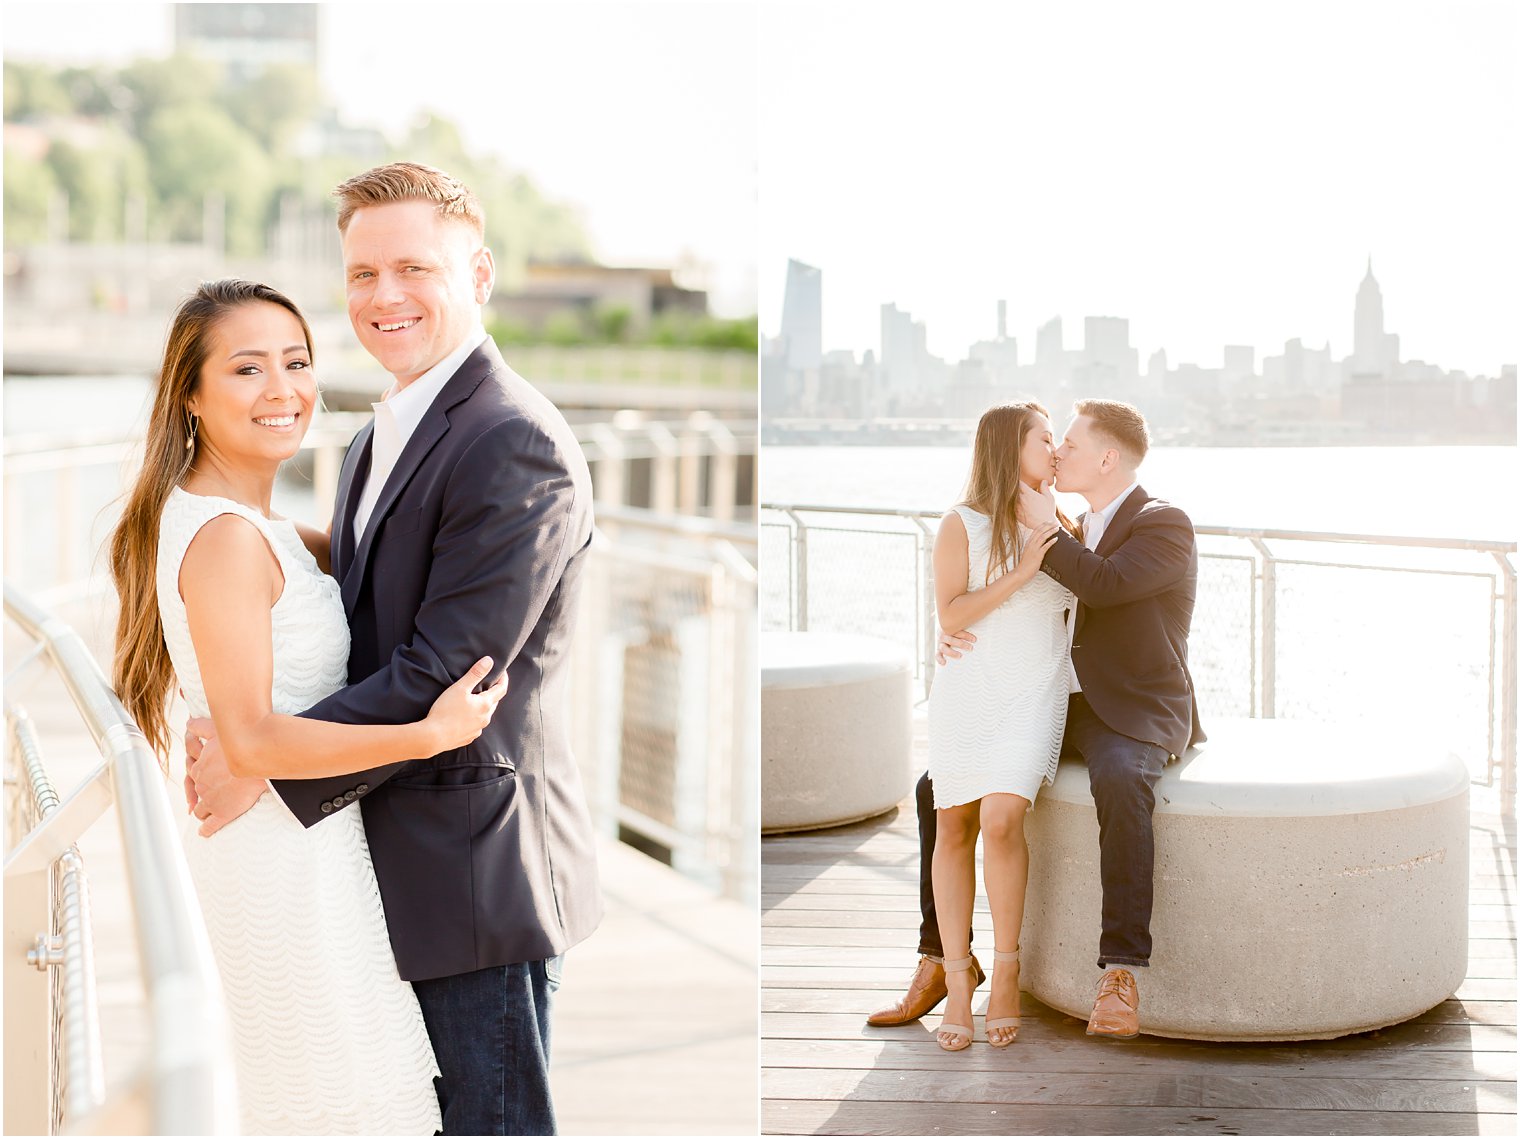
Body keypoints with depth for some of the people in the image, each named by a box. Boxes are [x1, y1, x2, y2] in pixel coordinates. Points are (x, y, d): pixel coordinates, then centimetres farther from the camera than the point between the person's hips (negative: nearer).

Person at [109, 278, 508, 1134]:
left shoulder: (246, 521, 7)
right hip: (284, 853, -10)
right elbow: (252, 740, -27)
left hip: (284, 840, 10)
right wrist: (429, 735, -30)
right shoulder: (225, 539, -23)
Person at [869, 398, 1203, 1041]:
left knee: (1119, 785, -42)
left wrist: (1041, 528, -16)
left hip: (1133, 722, -8)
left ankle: (1119, 977, -41)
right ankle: (941, 957, 4)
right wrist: (956, 634, -5)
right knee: (939, 790, -5)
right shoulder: (1075, 535, 16)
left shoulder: (1165, 526, -9)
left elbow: (1105, 586, -28)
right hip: (1058, 715, 8)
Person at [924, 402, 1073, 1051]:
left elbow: (1078, 606, 25)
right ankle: (957, 978, 4)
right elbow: (950, 614, -9)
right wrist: (1021, 573, -14)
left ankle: (1006, 969, -4)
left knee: (1001, 819, -19)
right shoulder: (961, 526, 1)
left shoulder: (1064, 528, 10)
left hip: (1034, 697, 0)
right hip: (966, 693, 0)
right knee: (954, 827, -3)